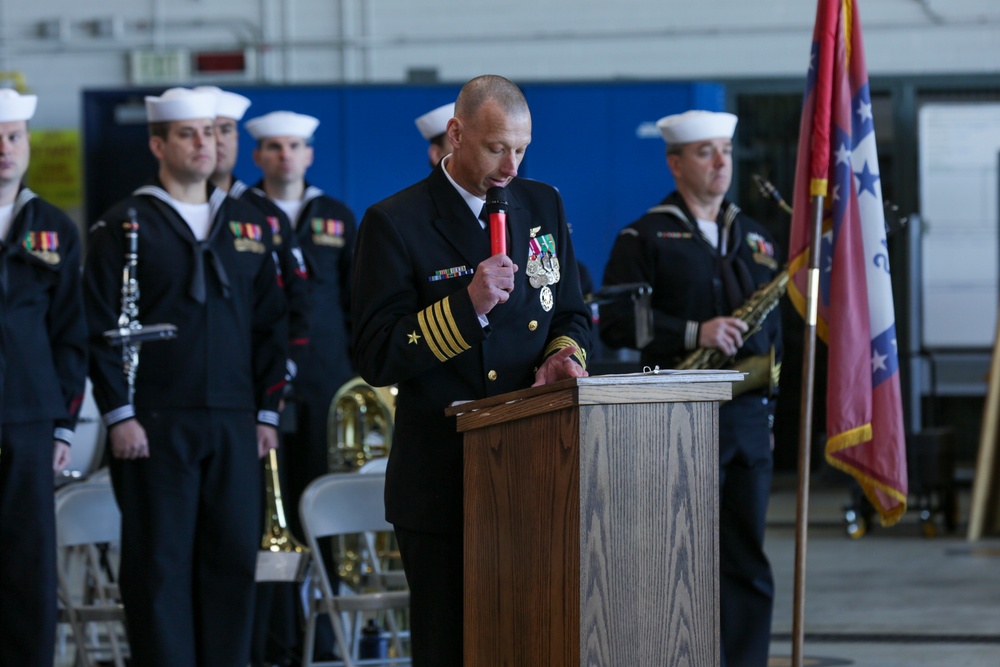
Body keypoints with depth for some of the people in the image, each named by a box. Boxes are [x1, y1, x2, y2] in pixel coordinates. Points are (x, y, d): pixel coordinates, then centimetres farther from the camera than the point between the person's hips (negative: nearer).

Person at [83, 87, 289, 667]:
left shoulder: (249, 224, 14)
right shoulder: (124, 225, 1)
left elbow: (270, 325, 15)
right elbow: (101, 327, -3)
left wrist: (268, 412, 8)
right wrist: (119, 414, -10)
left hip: (236, 424, 4)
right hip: (155, 424, -4)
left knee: (235, 558, 4)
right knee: (160, 563, -2)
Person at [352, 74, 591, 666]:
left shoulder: (544, 206, 12)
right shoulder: (395, 223, -5)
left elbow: (572, 317, 19)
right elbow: (376, 359, -10)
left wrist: (562, 355, -5)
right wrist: (468, 305, -20)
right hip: (442, 479, -4)